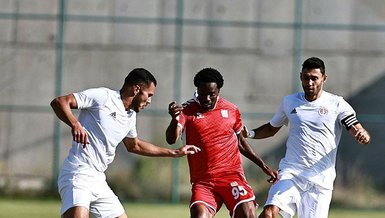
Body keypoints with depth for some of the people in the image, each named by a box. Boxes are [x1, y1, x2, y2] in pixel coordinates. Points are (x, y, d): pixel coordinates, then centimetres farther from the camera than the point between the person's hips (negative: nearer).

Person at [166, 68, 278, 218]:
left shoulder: (231, 110, 8)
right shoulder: (187, 111, -1)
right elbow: (171, 139, -16)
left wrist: (264, 166, 24)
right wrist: (175, 120, -38)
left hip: (232, 176, 1)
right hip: (202, 181, -1)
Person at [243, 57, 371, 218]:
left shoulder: (337, 104, 1)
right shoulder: (289, 102, 11)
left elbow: (359, 132, -5)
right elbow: (271, 128, 26)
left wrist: (363, 136, -30)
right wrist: (249, 133, 7)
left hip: (320, 179, -1)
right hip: (291, 173, 1)